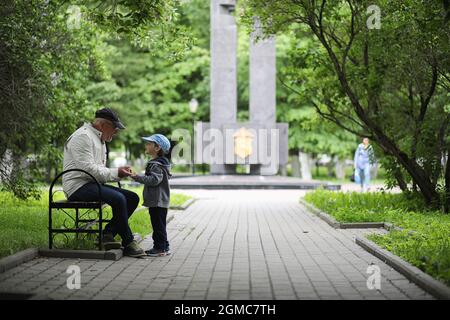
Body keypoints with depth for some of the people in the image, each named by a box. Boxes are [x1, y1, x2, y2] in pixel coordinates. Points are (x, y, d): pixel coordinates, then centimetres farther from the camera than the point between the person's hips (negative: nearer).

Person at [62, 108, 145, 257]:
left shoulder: (100, 140, 21)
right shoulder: (83, 136, -12)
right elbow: (88, 169, -22)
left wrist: (120, 173, 2)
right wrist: (115, 172, -17)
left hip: (94, 184, 10)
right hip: (78, 186, -10)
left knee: (132, 198, 0)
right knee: (118, 199, -29)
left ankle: (108, 234, -6)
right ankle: (128, 244, -17)